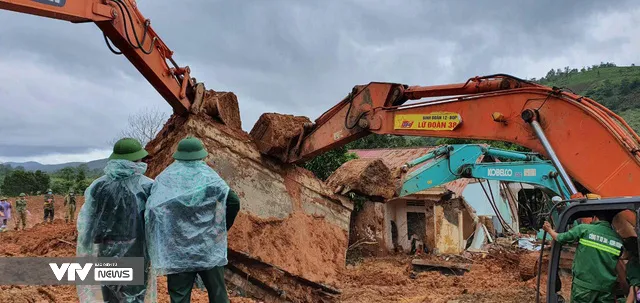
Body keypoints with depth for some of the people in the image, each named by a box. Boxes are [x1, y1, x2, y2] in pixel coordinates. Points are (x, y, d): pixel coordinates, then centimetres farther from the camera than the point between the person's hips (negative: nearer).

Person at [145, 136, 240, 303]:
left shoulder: (164, 179, -1)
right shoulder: (209, 177, -3)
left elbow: (151, 210, -7)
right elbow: (234, 202, -8)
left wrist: (161, 243, 3)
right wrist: (221, 229, 5)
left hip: (177, 250, 0)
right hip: (209, 247, 0)